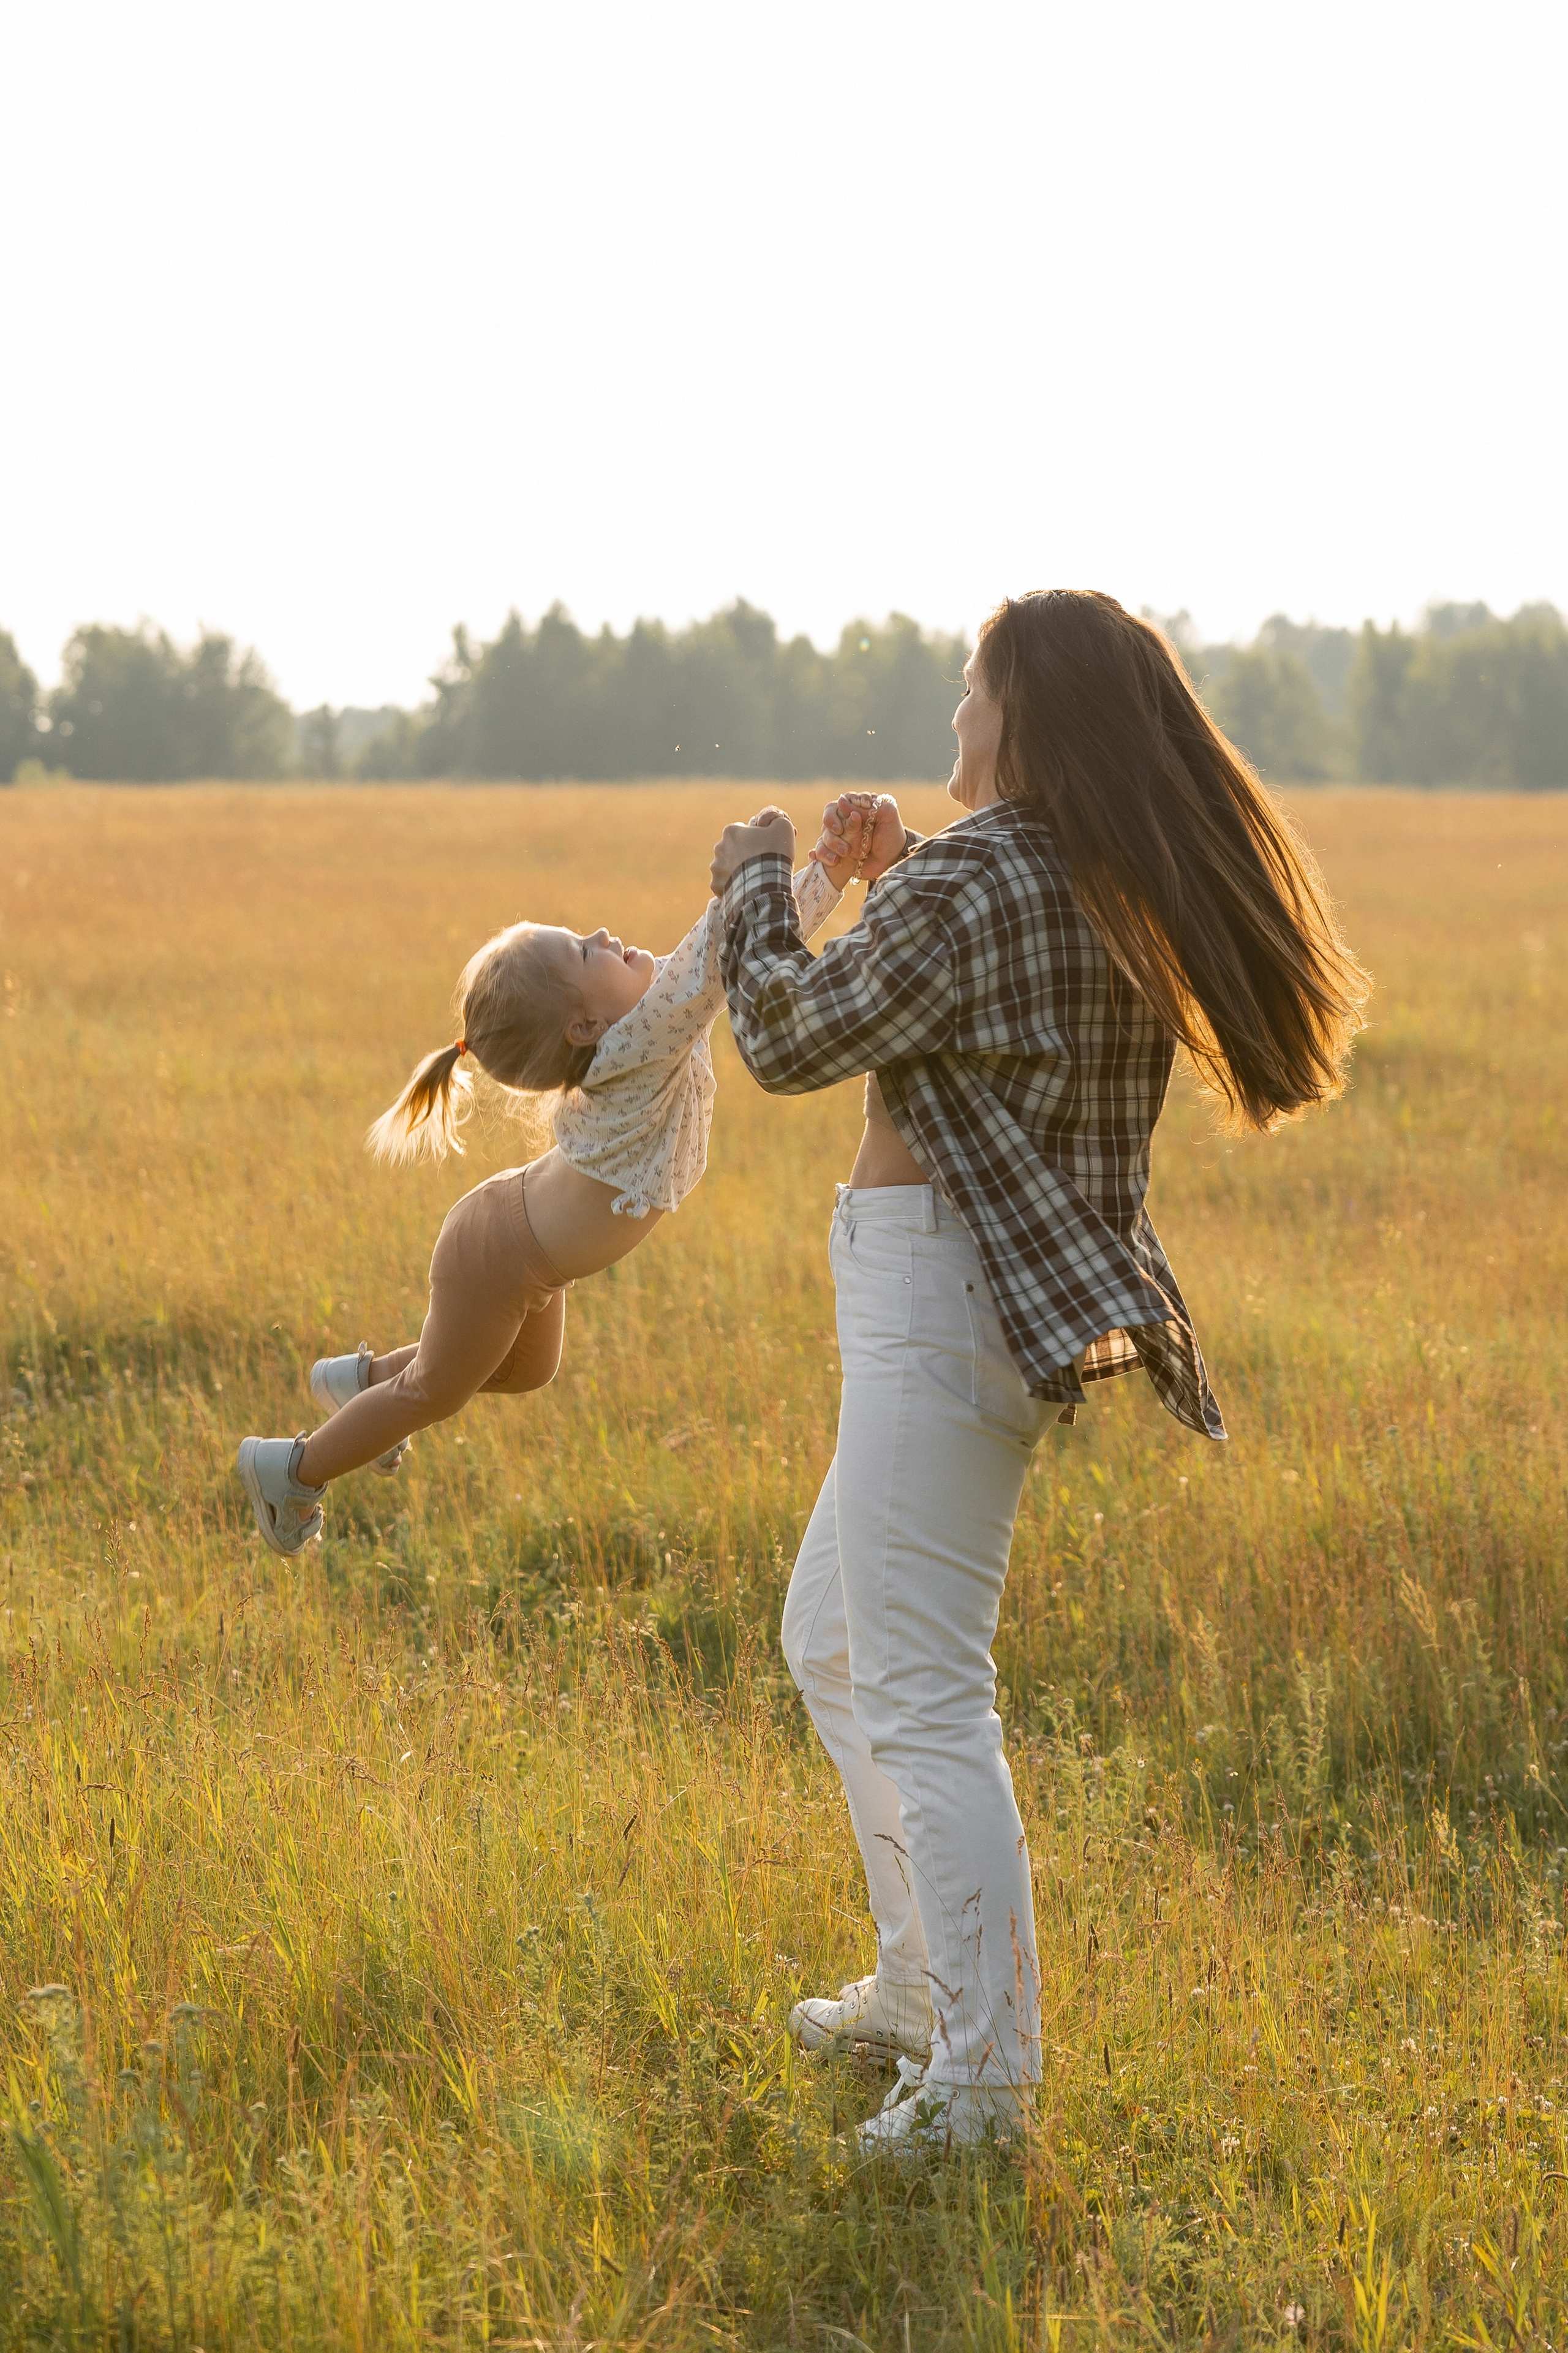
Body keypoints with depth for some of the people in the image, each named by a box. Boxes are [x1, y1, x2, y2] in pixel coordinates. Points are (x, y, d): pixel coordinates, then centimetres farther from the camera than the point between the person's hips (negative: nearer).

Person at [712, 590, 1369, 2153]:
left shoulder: (966, 885, -18)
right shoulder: (1120, 895, 9)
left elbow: (791, 1043, -9)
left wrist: (754, 887, 6)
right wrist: (896, 880, 20)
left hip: (944, 1301, -10)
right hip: (1017, 1300, 10)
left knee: (921, 1696, -7)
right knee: (829, 1641, 23)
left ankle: (982, 2074, -4)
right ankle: (924, 1990, 30)